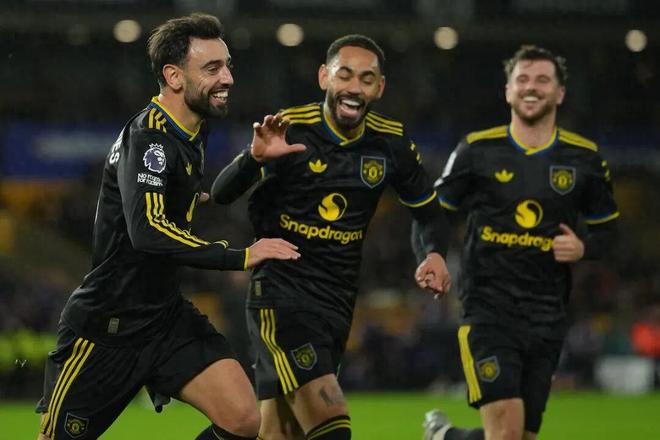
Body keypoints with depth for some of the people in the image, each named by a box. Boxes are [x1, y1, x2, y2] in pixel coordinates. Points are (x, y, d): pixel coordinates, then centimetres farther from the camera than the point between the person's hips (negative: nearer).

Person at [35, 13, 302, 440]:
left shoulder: (195, 132, 9)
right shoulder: (148, 137, -20)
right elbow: (147, 230, -35)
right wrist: (240, 256, -33)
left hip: (167, 316, 8)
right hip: (107, 325, -8)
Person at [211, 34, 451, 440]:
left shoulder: (392, 143, 2)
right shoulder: (290, 130, -12)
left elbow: (428, 209, 16)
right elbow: (221, 195, -19)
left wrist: (435, 253, -6)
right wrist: (255, 157, -39)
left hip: (339, 305, 5)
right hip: (281, 295, -5)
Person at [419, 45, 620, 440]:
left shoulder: (584, 158, 6)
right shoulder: (477, 150, 0)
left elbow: (607, 227, 16)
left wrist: (583, 248, -5)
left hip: (547, 315, 3)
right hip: (488, 308, -3)